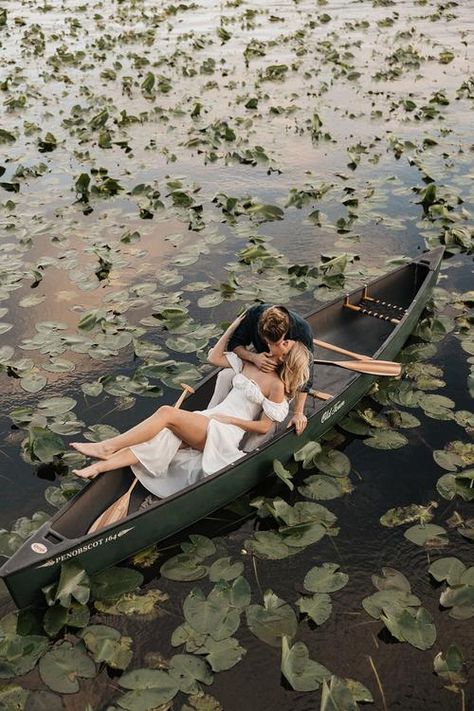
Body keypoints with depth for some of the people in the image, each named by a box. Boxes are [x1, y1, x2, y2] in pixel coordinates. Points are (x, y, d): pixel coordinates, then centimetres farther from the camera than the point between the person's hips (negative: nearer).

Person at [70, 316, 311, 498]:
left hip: (225, 433, -6)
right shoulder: (248, 363, 17)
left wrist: (229, 419, -10)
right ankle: (99, 466, -31)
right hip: (207, 421, 6)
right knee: (160, 438, -21)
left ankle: (107, 447, -22)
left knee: (167, 412, -25)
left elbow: (264, 427, -5)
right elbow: (214, 357, 20)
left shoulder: (277, 385, -3)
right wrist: (236, 324, 17)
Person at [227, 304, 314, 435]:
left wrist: (298, 412, -33)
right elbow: (234, 344, -20)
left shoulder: (302, 330, -36)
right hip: (261, 358, 2)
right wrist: (253, 357, -42)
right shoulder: (254, 314, -32)